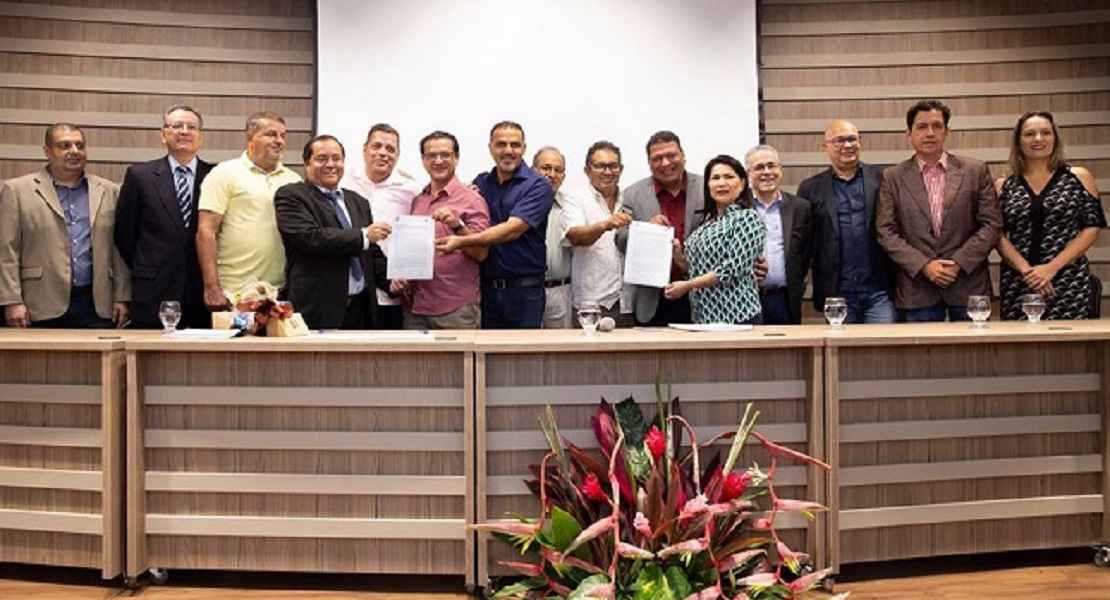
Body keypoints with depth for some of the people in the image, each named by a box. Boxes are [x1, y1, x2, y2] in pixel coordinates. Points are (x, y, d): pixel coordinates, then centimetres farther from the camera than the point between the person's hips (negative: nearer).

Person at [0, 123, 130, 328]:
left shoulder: (109, 192, 12)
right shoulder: (17, 190, 5)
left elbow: (119, 250, 11)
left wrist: (122, 298, 4)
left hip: (97, 307, 2)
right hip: (42, 309, -2)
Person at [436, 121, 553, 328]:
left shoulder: (537, 185, -6)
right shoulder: (480, 183, 9)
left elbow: (512, 230, -19)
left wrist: (461, 241, -27)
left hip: (524, 289, -4)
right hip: (486, 286, 4)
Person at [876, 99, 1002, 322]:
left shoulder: (975, 171, 5)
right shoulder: (892, 177, 4)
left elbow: (991, 224, 1)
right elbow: (886, 232, -1)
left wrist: (959, 262, -10)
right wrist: (923, 266, -12)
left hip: (968, 286, 0)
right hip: (917, 291, 0)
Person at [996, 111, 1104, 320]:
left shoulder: (1079, 177, 6)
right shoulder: (1003, 186, 8)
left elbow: (1092, 227, 1)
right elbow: (998, 234, 2)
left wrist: (1052, 267, -10)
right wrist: (1026, 270, -13)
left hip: (1069, 282, -1)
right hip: (1018, 283, 1)